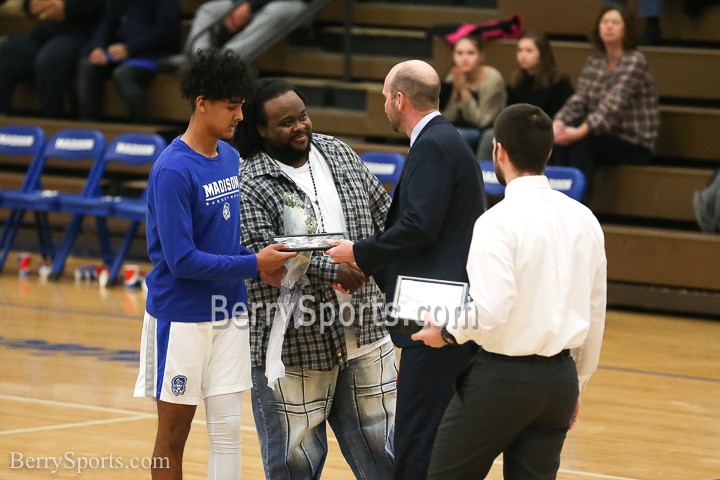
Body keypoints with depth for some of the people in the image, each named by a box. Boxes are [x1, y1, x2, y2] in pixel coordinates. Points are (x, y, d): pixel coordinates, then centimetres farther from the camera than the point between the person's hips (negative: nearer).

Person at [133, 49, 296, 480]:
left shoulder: (230, 157, 5)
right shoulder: (173, 170, -17)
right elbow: (181, 259, -20)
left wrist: (261, 264, -4)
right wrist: (254, 264, -19)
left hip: (229, 312, 6)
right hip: (182, 316, -6)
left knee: (229, 429, 4)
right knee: (174, 432, 6)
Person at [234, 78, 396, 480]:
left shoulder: (338, 154, 8)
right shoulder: (249, 184, -11)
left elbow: (382, 210, 17)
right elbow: (261, 253, -22)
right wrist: (331, 270, -26)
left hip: (365, 335, 5)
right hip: (295, 345, -5)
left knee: (379, 440, 11)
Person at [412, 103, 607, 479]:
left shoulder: (500, 221, -14)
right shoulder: (583, 219, 6)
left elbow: (491, 310, -23)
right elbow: (595, 312, 12)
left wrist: (447, 333, -5)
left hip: (503, 374, -6)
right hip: (559, 377, 6)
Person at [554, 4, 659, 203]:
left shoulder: (635, 61, -13)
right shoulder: (594, 62, 9)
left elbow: (614, 103, -25)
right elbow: (578, 99, -2)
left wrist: (581, 131, -37)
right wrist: (559, 122, -24)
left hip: (634, 144, -6)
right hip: (606, 138, 6)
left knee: (580, 141, -30)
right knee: (561, 137, -21)